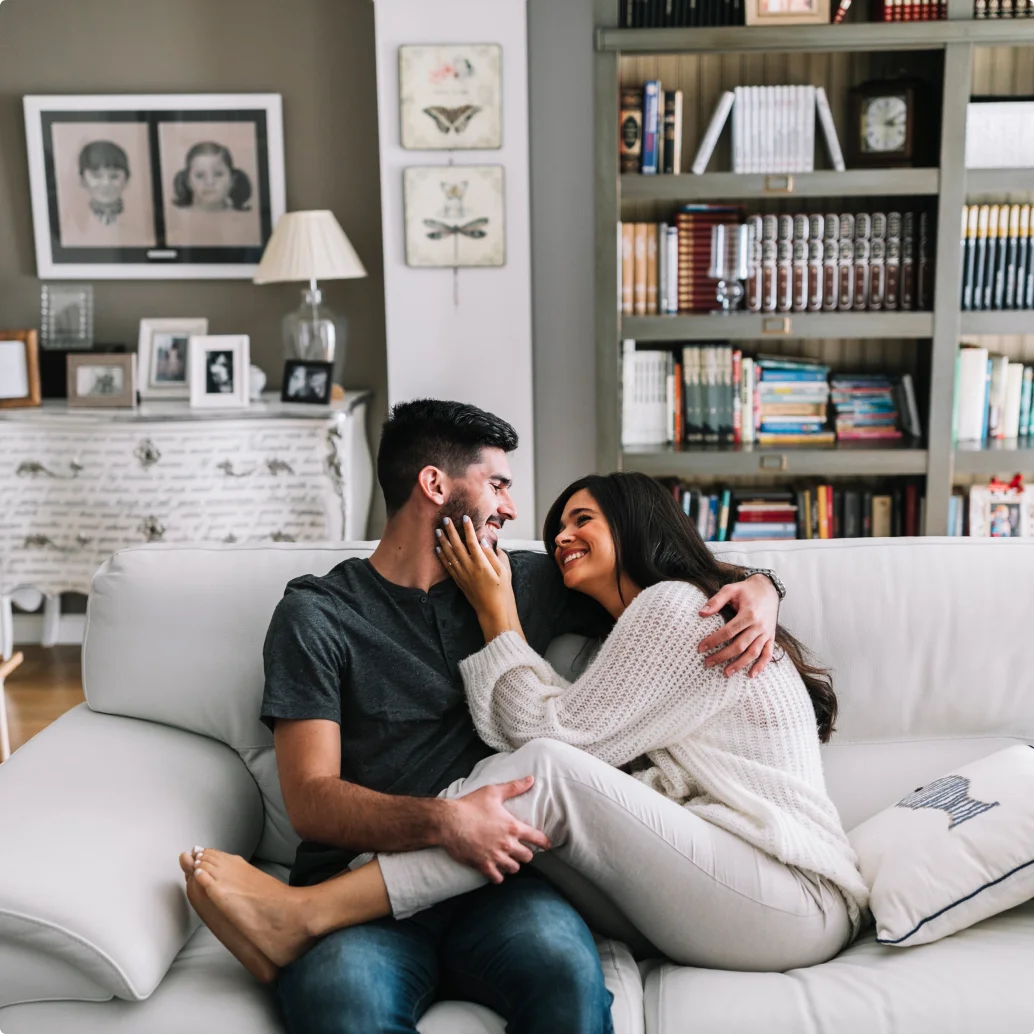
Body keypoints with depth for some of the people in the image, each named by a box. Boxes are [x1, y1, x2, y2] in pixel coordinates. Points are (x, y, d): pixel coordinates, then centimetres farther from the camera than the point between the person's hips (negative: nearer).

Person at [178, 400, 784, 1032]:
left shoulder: (526, 584, 19)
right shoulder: (319, 614, 6)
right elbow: (311, 800, -4)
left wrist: (756, 587, 8)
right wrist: (442, 822, -20)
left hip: (491, 879, 4)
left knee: (563, 966, -32)